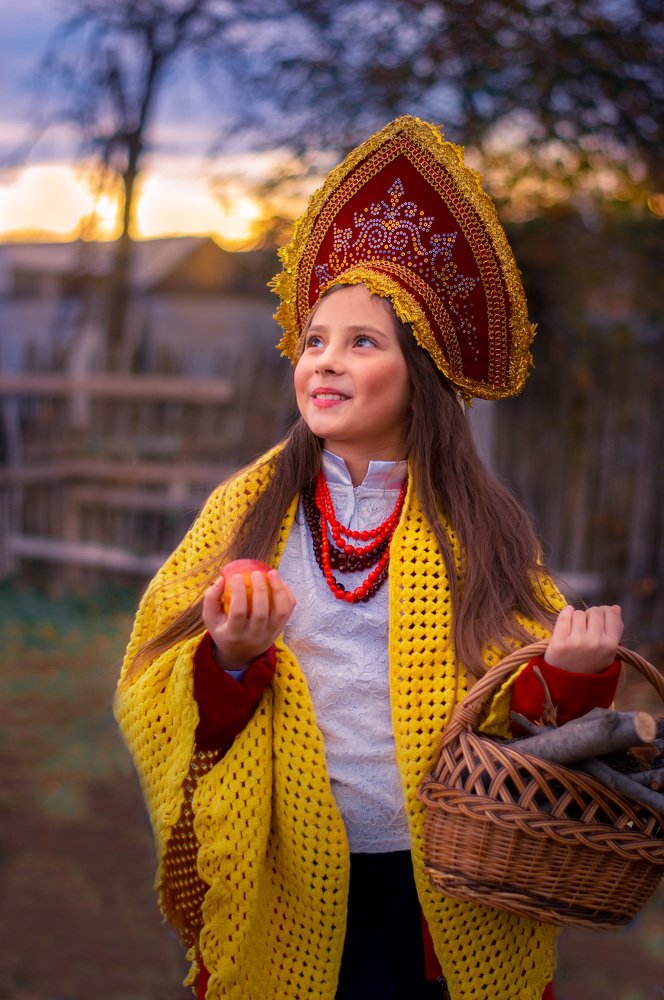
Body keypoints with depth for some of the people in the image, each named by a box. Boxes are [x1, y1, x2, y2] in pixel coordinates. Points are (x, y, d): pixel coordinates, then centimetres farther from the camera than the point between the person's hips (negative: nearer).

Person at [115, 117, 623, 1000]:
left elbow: (526, 720, 0)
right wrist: (231, 658, -21)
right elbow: (152, 700, -2)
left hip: (456, 902, 0)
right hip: (292, 902, 0)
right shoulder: (248, 509, 0)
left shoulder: (480, 528, -1)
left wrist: (572, 673, -21)